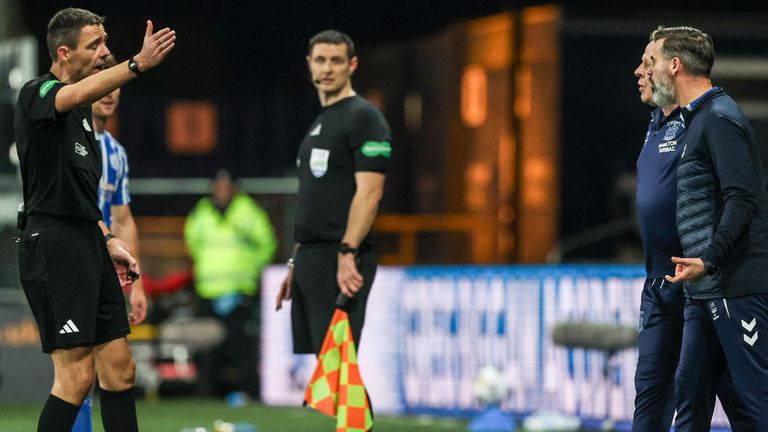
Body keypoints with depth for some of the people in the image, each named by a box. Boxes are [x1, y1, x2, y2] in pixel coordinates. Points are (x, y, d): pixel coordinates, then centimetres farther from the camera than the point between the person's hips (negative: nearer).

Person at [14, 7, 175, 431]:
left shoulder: (81, 111, 18)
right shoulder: (36, 94, -10)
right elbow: (78, 94, -35)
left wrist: (108, 241, 16)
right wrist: (137, 64, -49)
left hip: (88, 243, 9)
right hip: (52, 246, -9)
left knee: (119, 369, 8)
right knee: (76, 375, -9)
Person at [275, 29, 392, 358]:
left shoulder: (363, 118, -7)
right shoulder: (318, 124, 22)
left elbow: (369, 191, -17)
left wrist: (347, 253, -25)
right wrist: (296, 262, 22)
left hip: (340, 264, -10)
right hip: (310, 258, 10)